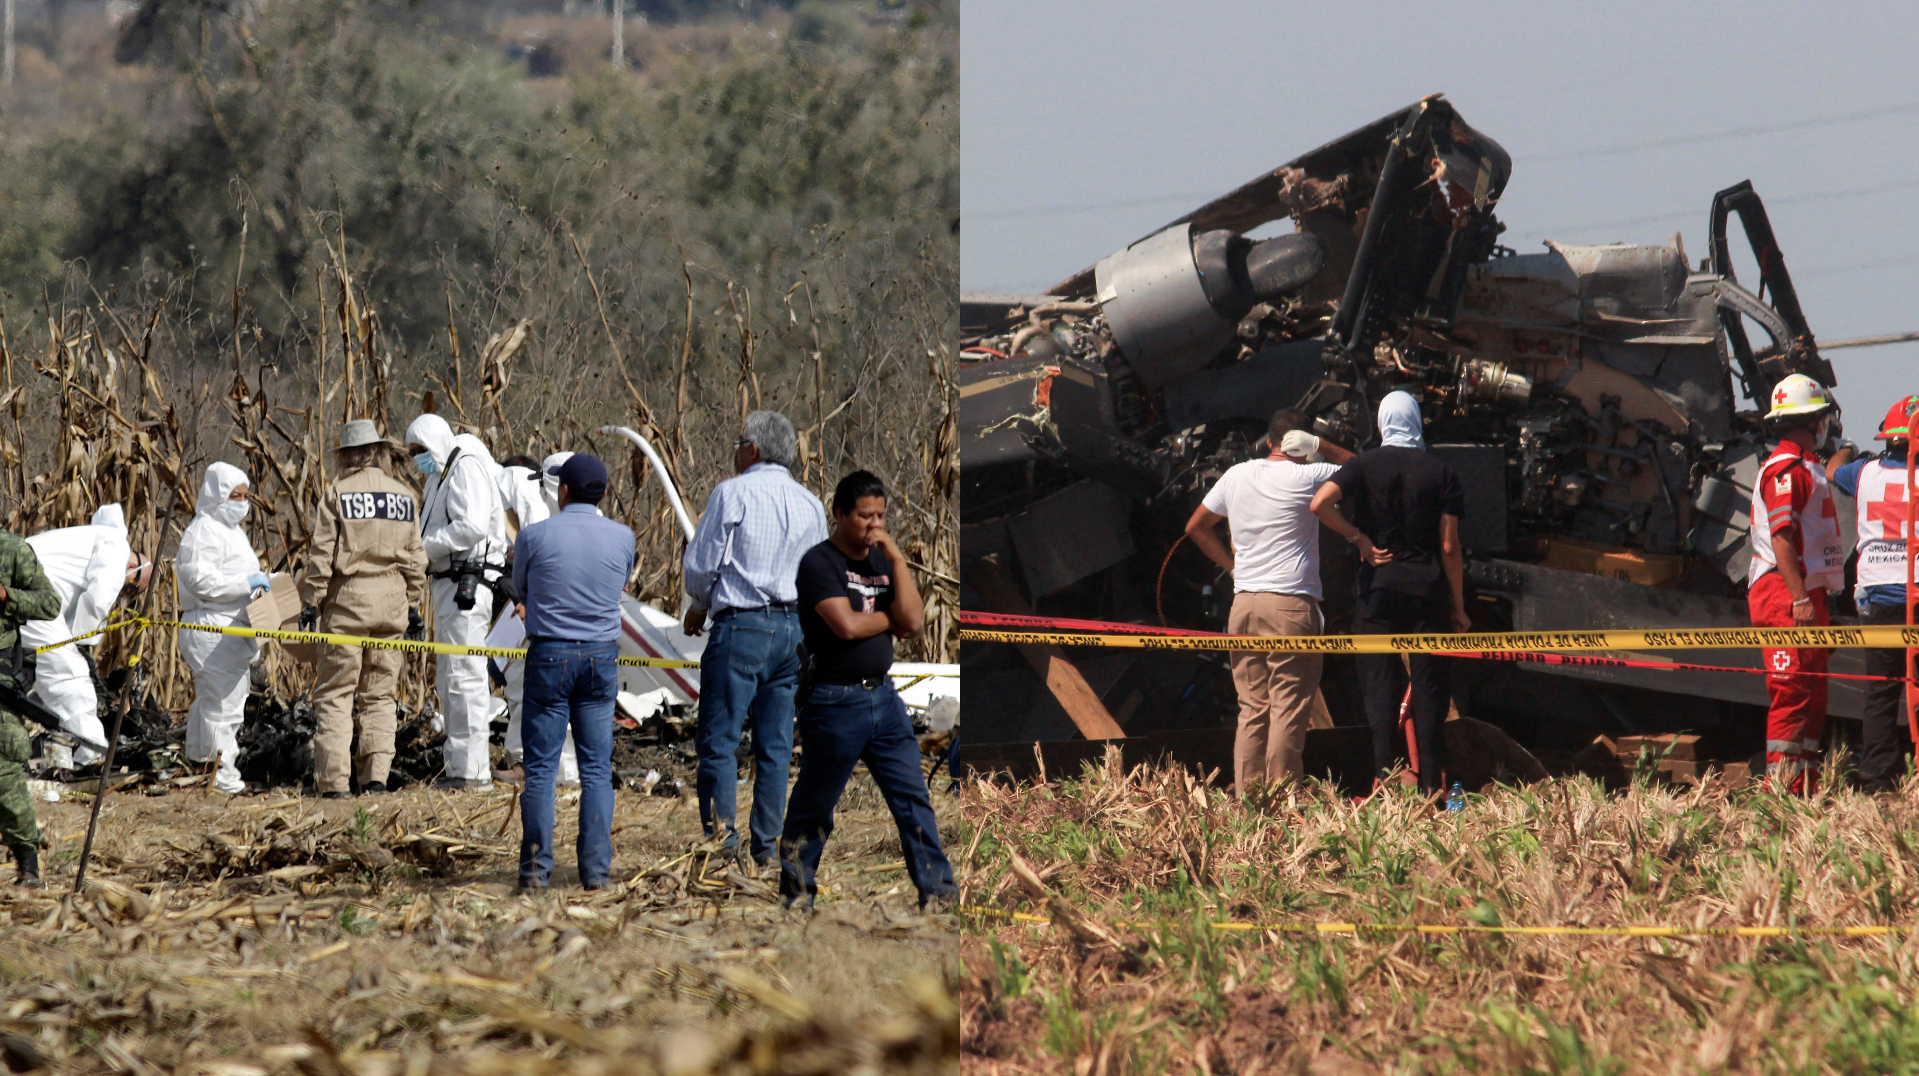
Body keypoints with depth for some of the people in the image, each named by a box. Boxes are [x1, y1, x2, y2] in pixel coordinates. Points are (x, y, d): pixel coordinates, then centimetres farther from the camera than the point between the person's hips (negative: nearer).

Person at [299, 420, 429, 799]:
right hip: (392, 603, 3)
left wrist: (312, 602, -1)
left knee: (335, 695, 0)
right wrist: (415, 607, 17)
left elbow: (321, 555, -6)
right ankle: (376, 774, 2)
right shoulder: (405, 496, 7)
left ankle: (334, 780, -7)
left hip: (348, 598, -3)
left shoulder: (337, 493, -4)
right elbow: (415, 558, 10)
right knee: (380, 695, 10)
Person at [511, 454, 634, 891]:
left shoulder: (535, 536, -7)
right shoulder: (621, 538, 0)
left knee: (540, 768, 2)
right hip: (602, 658, 2)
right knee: (597, 769, 5)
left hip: (549, 657, -2)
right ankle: (595, 867, 1)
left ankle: (536, 867, -2)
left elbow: (520, 588, 10)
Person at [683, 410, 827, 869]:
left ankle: (721, 835, -15)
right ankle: (767, 844, 6)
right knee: (776, 744, 7)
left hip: (741, 625, -6)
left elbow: (701, 561, -5)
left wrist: (698, 604, 14)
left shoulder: (732, 493, -6)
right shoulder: (810, 504, 12)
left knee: (718, 739, -4)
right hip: (795, 628, 6)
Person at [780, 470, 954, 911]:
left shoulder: (882, 560, 11)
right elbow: (846, 625, -21)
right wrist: (890, 618, -3)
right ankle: (796, 891, 16)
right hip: (835, 704, -6)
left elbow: (913, 621, -1)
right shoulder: (819, 562, -10)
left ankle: (936, 890, 6)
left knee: (913, 798, 4)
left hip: (883, 697, 6)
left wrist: (897, 557, -6)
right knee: (814, 805, 4)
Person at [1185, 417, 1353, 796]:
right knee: (1289, 708, -4)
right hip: (1290, 604, -5)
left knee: (1252, 708, 8)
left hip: (1243, 604, 5)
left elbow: (1196, 527, 21)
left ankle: (1245, 795, 6)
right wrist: (1322, 446, 3)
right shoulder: (1306, 477, -5)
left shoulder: (1236, 476, 11)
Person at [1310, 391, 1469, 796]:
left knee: (1381, 687, 1)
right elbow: (1449, 546, -2)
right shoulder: (1440, 472, 2)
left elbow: (1320, 503, -15)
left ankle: (1385, 780, -7)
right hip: (1428, 587, 0)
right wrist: (1458, 606, 5)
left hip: (1378, 587, 0)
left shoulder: (1365, 464, 2)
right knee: (1429, 688, 2)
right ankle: (1431, 785, -2)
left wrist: (1358, 538, -2)